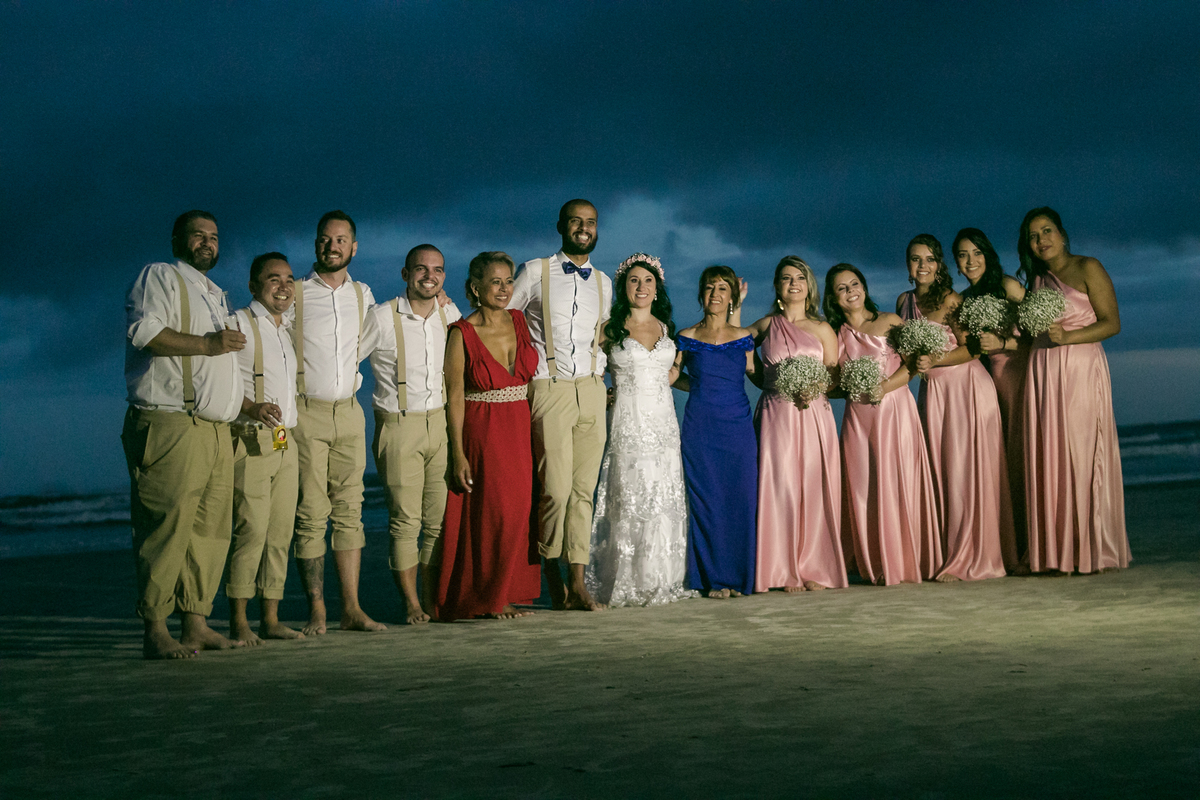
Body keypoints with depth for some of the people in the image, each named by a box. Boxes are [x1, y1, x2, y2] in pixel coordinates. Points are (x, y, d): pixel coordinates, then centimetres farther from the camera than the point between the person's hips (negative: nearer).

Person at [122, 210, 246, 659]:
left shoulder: (215, 296, 29)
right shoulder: (159, 277, 3)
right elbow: (143, 331, -15)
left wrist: (248, 405, 28)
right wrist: (207, 344, -14)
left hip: (216, 429, 9)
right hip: (169, 426, -8)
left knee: (210, 529, 4)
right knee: (167, 526, -13)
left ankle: (195, 624, 7)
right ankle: (155, 631, -11)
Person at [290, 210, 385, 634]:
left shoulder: (362, 295, 13)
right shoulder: (294, 293, -1)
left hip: (349, 412, 4)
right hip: (306, 412, -4)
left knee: (350, 511, 2)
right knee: (311, 513, -6)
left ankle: (352, 608, 5)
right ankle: (316, 610, 0)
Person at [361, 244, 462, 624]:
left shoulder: (450, 314, 7)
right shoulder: (381, 318, -7)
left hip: (440, 423, 4)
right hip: (398, 426, -4)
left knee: (440, 518, 3)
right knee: (405, 519, -5)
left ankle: (431, 598, 13)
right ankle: (411, 603, 5)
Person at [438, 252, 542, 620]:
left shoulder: (520, 321, 6)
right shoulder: (462, 334, -7)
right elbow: (455, 396, -8)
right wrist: (458, 454, -13)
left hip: (521, 432, 5)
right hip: (482, 434, -4)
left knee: (518, 512, 4)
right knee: (496, 512, -5)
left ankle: (507, 594, 17)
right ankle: (489, 599, 9)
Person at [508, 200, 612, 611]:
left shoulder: (603, 283, 16)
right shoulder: (535, 272, 3)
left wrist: (599, 379, 15)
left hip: (591, 391, 4)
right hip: (549, 390, -4)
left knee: (584, 489, -1)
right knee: (556, 489, -9)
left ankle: (577, 581, 2)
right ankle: (552, 569, 12)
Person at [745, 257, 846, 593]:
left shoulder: (822, 329, 9)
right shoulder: (765, 325, 11)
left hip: (813, 416, 0)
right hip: (776, 416, 0)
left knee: (815, 489, -2)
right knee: (780, 487, -4)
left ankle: (814, 570, 6)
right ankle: (787, 571, 2)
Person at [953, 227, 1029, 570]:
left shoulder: (1007, 285, -1)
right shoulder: (962, 300, 16)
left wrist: (1002, 343, -16)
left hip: (1020, 372, -5)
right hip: (991, 378, 5)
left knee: (1023, 457, -8)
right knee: (1001, 461, -2)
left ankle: (1033, 551, -4)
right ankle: (1009, 554, 1)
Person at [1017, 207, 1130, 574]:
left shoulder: (1087, 268, 2)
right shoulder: (1036, 281, 19)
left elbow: (1112, 323, -6)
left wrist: (1067, 337, -17)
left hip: (1081, 369, -5)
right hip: (1042, 372, 5)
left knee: (1082, 455, -8)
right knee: (1048, 459, -1)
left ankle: (1095, 553, -1)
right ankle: (1056, 554, 1)